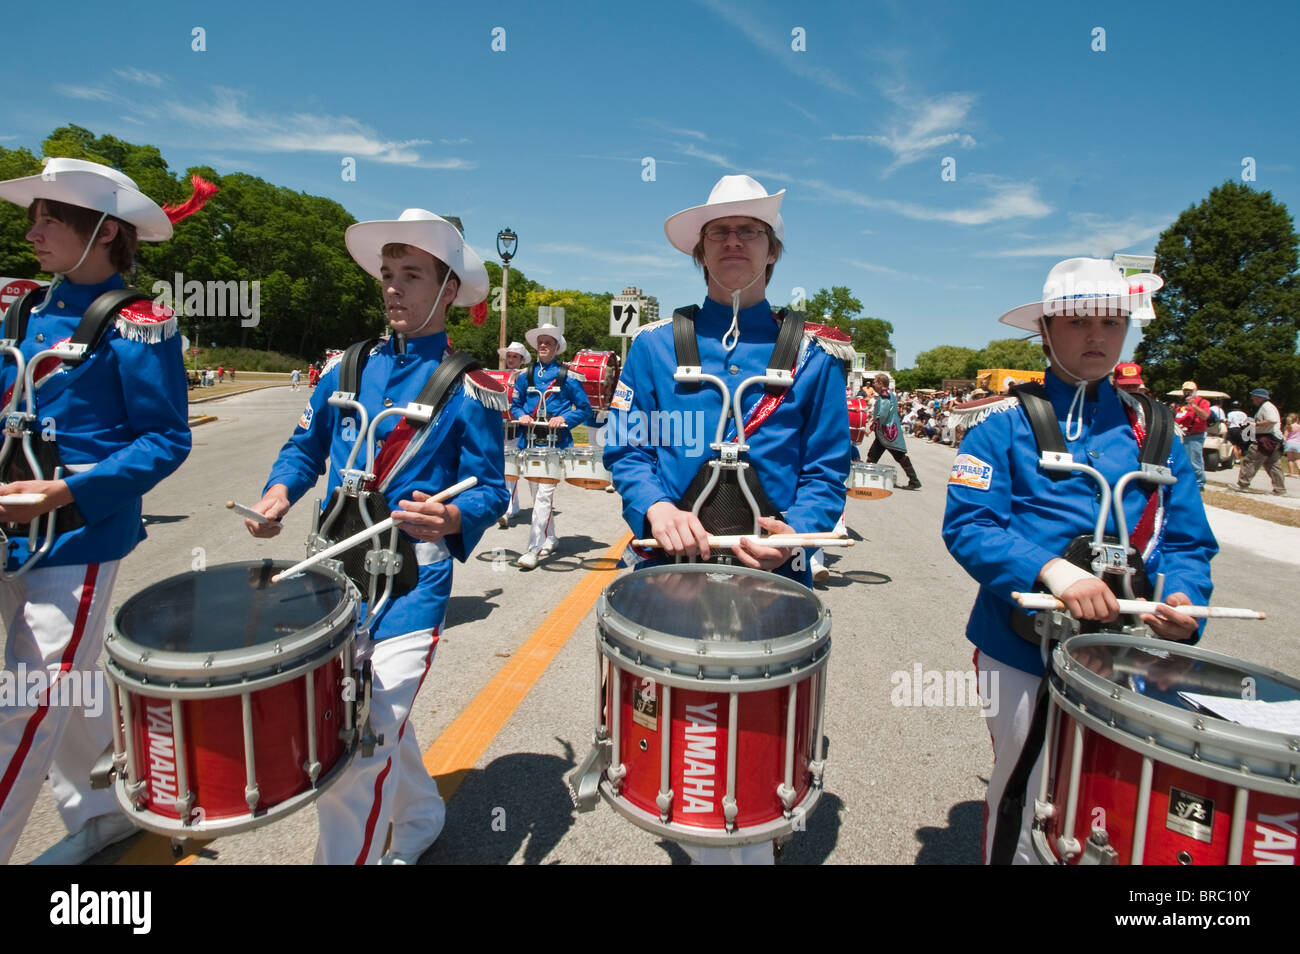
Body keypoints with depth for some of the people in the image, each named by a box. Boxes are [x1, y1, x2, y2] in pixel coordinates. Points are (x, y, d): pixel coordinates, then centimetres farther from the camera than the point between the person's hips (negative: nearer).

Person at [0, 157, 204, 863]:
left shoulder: (136, 325, -11)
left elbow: (165, 439, -13)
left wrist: (66, 493, -22)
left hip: (80, 537, -7)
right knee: (59, 688, 18)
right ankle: (101, 814, 37)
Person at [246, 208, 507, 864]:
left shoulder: (471, 390, -6)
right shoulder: (347, 370, 8)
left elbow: (490, 491, -6)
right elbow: (305, 446, 18)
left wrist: (451, 519, -27)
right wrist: (280, 489, -3)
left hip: (415, 577, -5)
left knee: (371, 733, -7)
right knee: (356, 718, 19)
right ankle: (421, 818, 43)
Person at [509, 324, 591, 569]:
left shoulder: (567, 376, 2)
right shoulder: (525, 376, 13)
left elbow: (584, 409, 3)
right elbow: (515, 405, 21)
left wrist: (564, 418, -13)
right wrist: (521, 416, -1)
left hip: (556, 444, -5)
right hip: (530, 442, 5)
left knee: (544, 495, -13)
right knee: (537, 493, 12)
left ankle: (534, 549, -13)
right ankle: (550, 539, 29)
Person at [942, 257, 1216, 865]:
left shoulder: (1153, 432, 8)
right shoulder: (1004, 424, -5)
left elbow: (1187, 542, 7)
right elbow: (967, 526, -13)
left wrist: (1183, 598, -13)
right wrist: (1050, 570, -27)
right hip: (1021, 654, -3)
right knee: (1021, 805, 13)